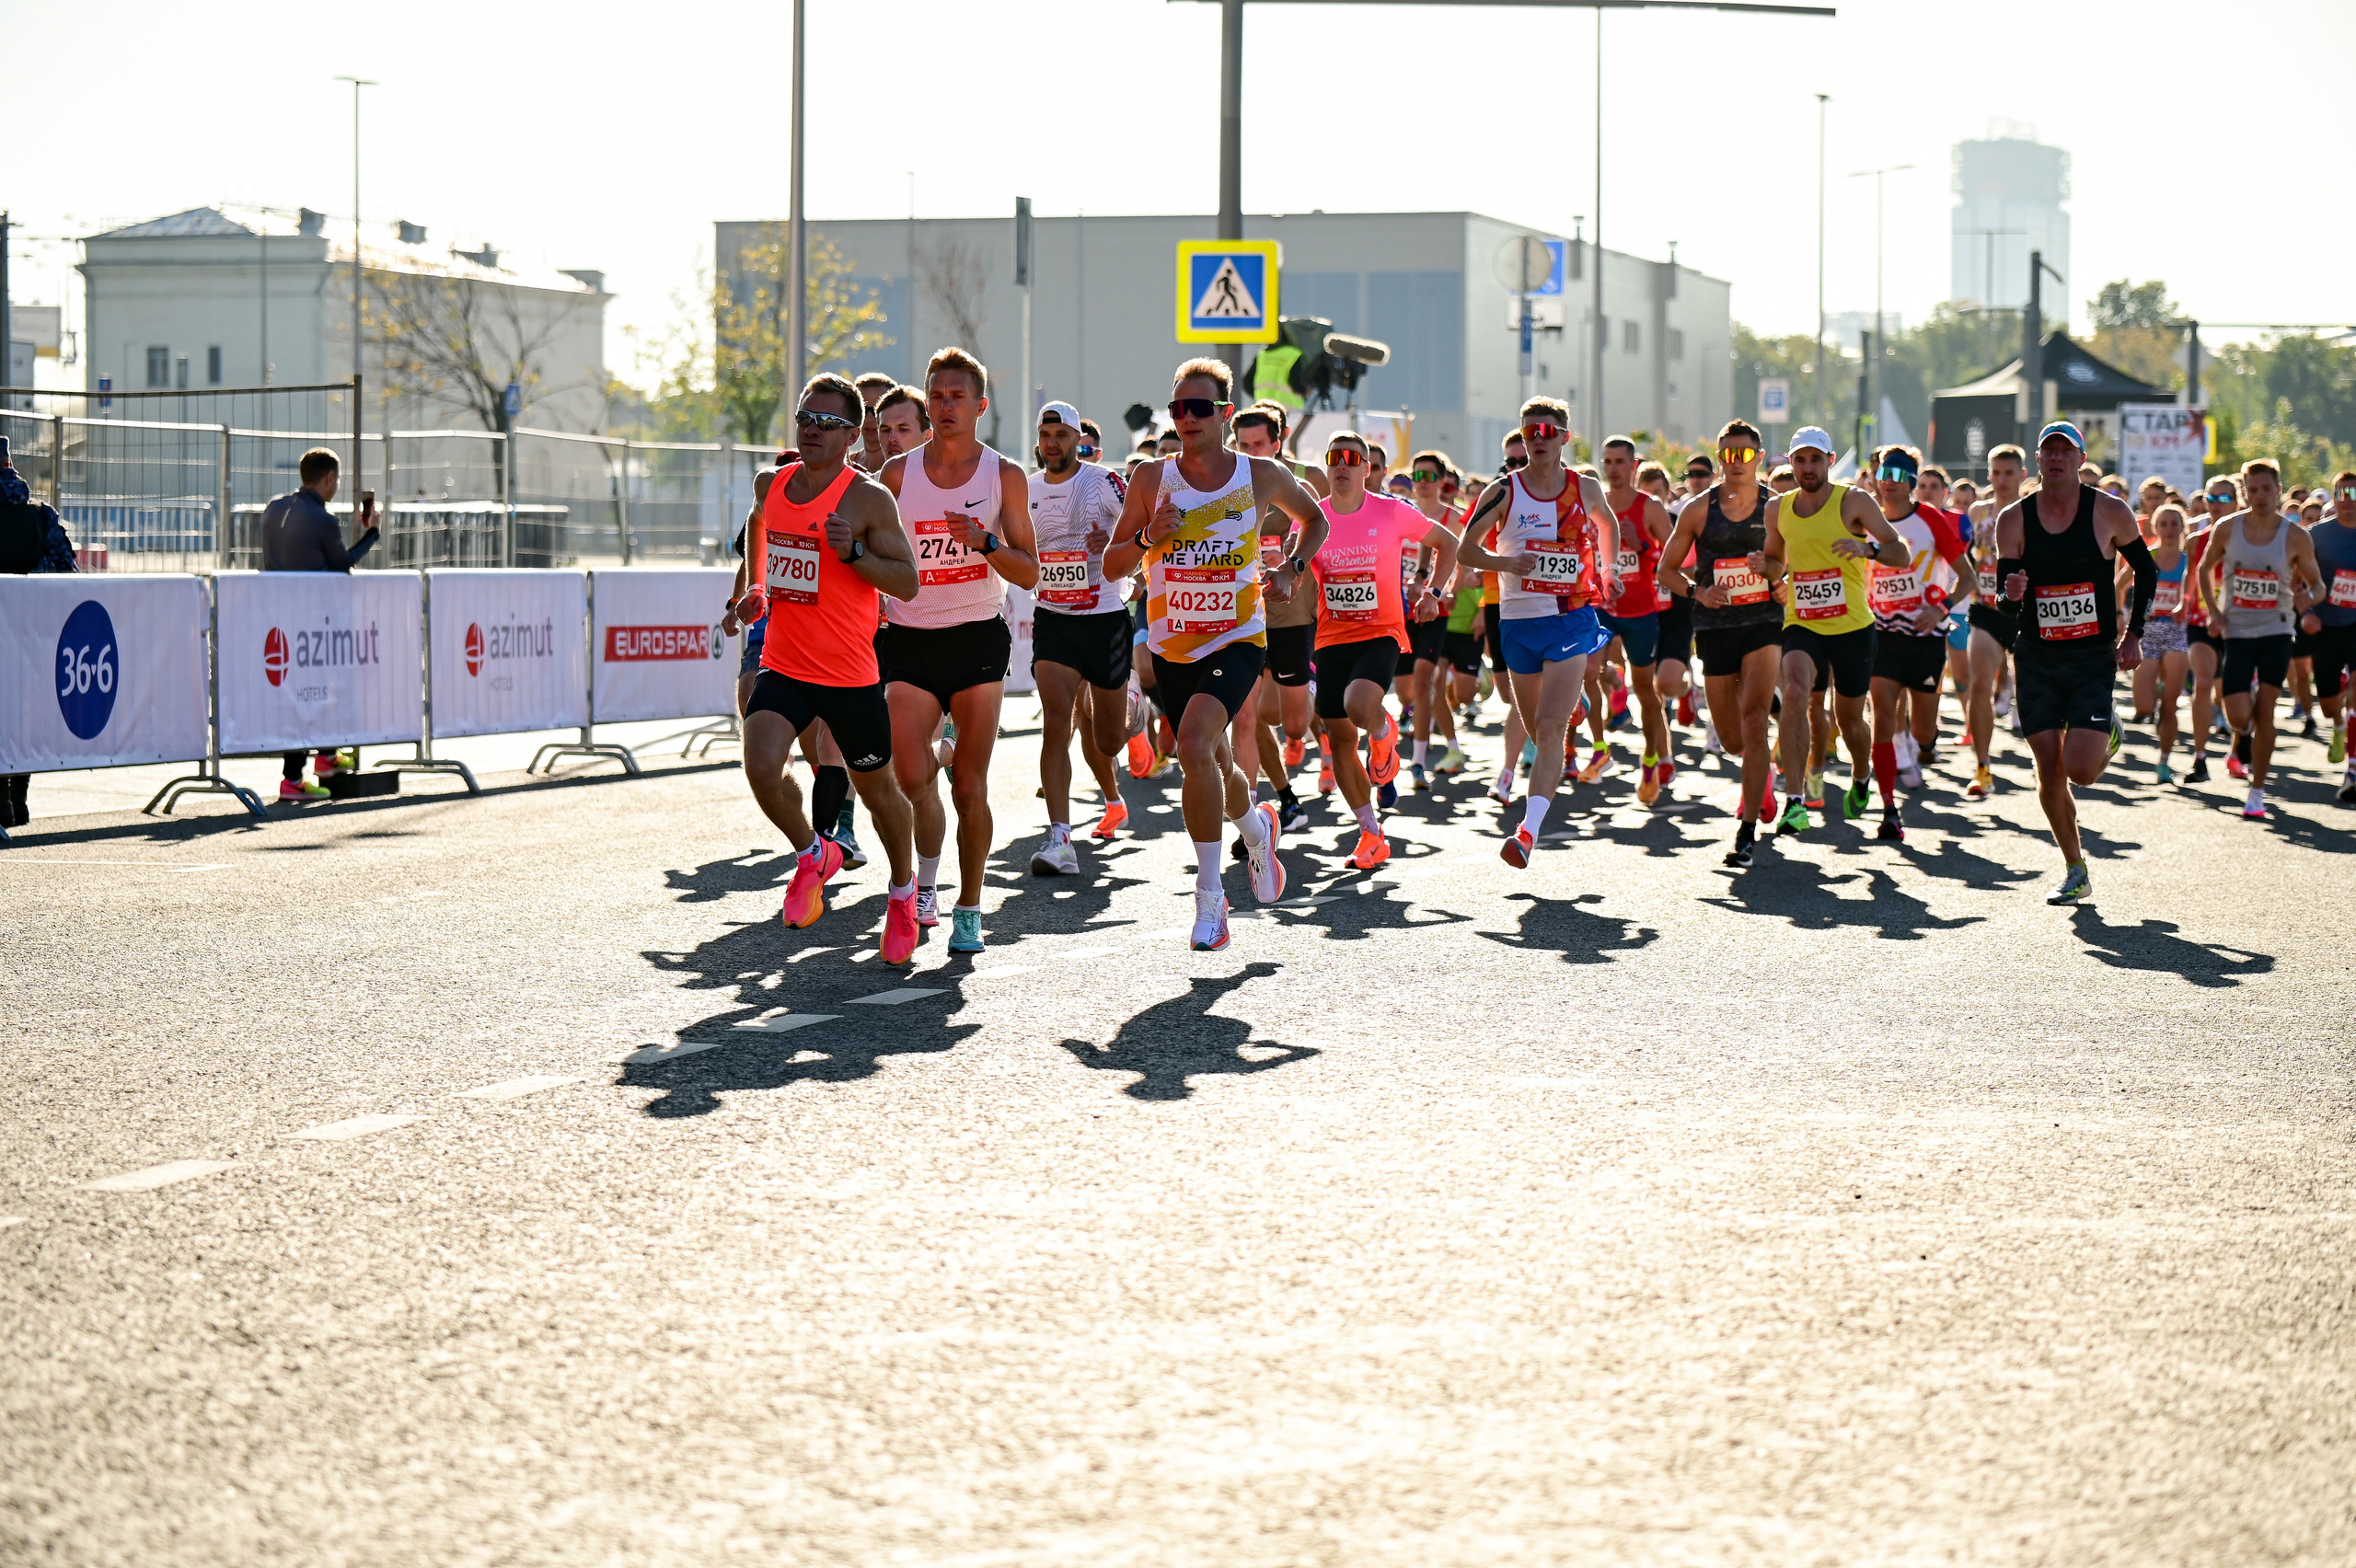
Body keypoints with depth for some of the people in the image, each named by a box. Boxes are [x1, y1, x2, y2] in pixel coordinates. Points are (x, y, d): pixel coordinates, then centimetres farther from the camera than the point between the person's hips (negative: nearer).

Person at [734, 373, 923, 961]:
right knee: (761, 765, -21)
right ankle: (812, 855, 7)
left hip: (850, 675, -3)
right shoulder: (773, 486, 5)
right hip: (782, 665, 3)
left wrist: (854, 551, -26)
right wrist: (758, 593, 13)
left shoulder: (869, 499, -11)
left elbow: (908, 583, -11)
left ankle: (903, 888, 39)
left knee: (878, 790, 12)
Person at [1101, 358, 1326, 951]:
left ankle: (1209, 896, -17)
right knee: (1214, 764, 17)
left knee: (1195, 745, -26)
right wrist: (1148, 538, -18)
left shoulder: (1262, 476, -3)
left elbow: (1314, 520, 18)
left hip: (1237, 639, -4)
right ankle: (1257, 828, 52)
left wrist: (1293, 569, 2)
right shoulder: (1153, 479, -2)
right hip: (1172, 647, 4)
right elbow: (1111, 565, 1)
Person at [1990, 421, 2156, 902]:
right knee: (2049, 776, 0)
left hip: (2093, 658, -2)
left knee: (2079, 769, -14)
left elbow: (2146, 570, 11)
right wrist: (2012, 594, -22)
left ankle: (2107, 733, 22)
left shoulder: (2110, 513, -4)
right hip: (2036, 659, 2)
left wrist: (2133, 635, 3)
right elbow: (2005, 606, 2)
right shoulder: (2014, 520, -1)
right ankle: (2076, 871, 17)